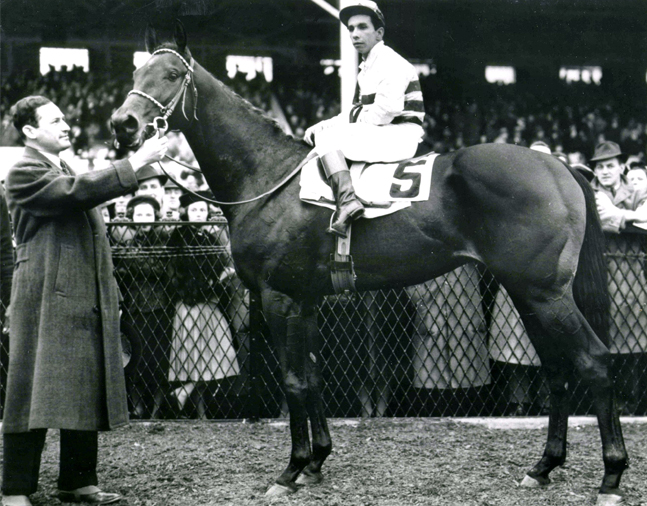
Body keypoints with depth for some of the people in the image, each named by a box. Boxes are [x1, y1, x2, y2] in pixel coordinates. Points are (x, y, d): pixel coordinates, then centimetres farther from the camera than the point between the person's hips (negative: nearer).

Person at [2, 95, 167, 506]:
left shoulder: (68, 174, 23)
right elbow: (79, 192, -22)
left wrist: (111, 295, 19)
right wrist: (135, 163, -22)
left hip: (87, 302, 9)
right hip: (47, 302, -9)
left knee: (87, 393, 9)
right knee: (35, 395, -7)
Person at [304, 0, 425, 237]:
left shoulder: (390, 62, -9)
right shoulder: (367, 67, 22)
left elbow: (387, 110, -21)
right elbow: (357, 114, 23)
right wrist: (321, 126, 6)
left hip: (399, 136, -10)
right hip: (377, 136, 10)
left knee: (327, 137, -19)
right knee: (320, 133, 13)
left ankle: (347, 200, -35)